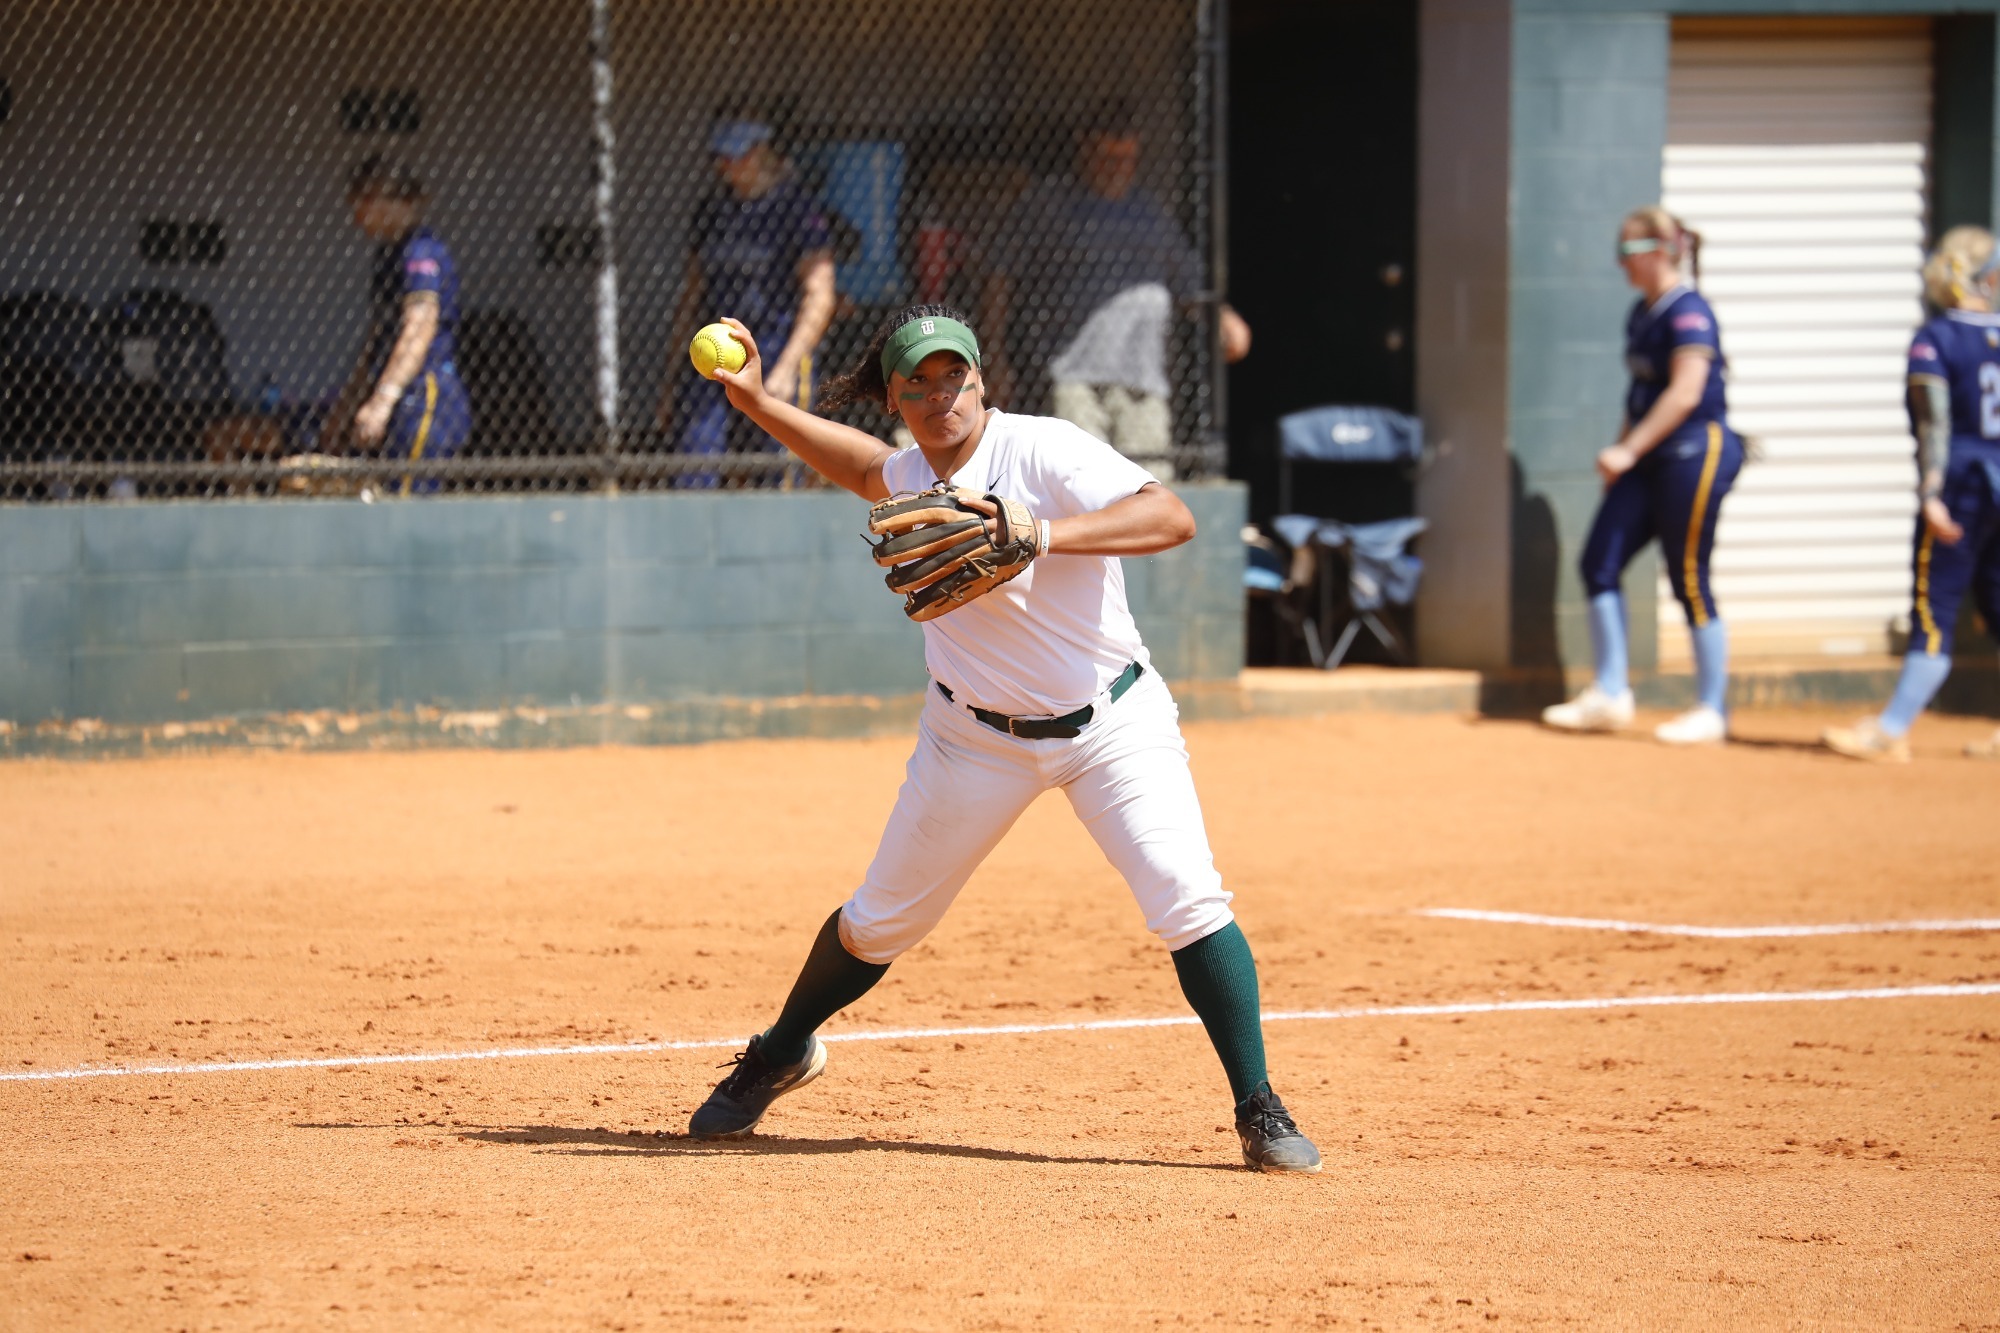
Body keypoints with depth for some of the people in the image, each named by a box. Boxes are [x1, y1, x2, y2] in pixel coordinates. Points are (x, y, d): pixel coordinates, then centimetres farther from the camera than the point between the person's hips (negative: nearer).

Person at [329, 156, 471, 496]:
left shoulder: (421, 251, -11)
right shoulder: (389, 253, 21)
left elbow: (421, 326, -23)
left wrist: (383, 400, -31)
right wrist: (349, 401, 32)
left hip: (426, 402, -10)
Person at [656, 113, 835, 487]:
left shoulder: (799, 208, -4)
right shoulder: (712, 210, 14)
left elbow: (820, 298, -9)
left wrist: (786, 368, -18)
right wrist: (671, 377, 17)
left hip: (778, 351, -5)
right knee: (694, 480, -5)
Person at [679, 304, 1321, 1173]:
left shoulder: (1045, 452, -21)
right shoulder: (910, 475, -2)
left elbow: (1171, 518, -35)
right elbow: (866, 469, 25)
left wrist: (1043, 533, -47)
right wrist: (757, 403, 16)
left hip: (1111, 722, -4)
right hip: (976, 734, 4)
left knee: (1187, 900, -19)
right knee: (879, 922, 11)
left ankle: (1259, 1112, -7)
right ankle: (781, 1055, 37)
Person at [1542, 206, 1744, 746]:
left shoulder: (1687, 312, -14)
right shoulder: (1642, 313, 14)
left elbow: (1684, 394, -21)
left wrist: (1629, 451, -19)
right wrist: (1621, 450, 15)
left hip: (1696, 452, -9)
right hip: (1650, 458, 9)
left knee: (1689, 580, -5)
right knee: (1600, 562, 4)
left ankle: (1712, 711, 4)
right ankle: (1609, 695, 11)